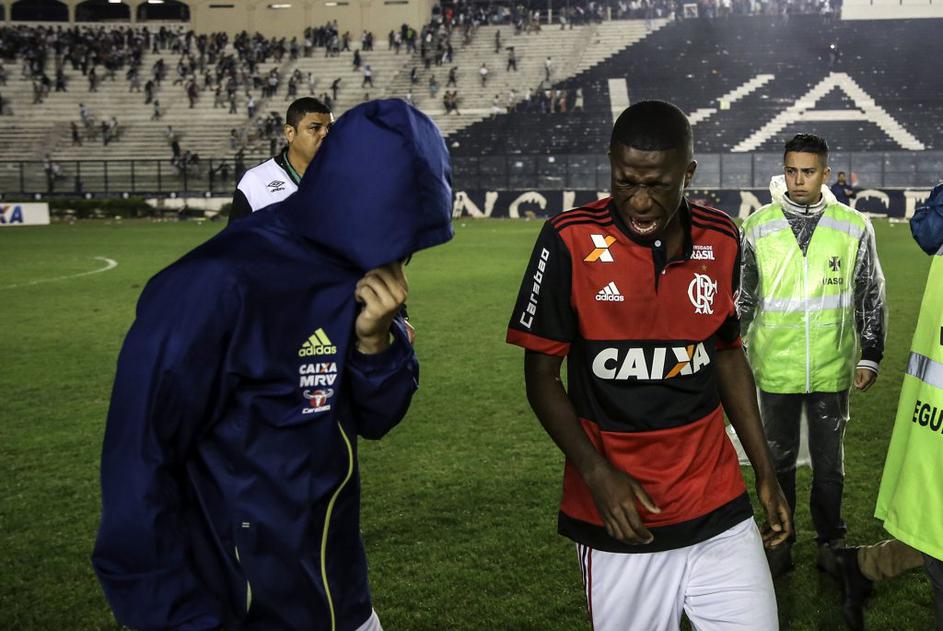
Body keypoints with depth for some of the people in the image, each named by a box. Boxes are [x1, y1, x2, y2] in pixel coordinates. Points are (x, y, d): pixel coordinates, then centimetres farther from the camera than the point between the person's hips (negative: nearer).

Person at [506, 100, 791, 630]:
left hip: (720, 510, 3)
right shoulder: (571, 243, -12)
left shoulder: (721, 240, 1)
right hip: (619, 520, -3)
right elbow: (541, 376, -6)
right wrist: (597, 473, -17)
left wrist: (766, 472, 12)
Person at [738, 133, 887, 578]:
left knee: (829, 462, 12)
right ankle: (780, 540, 29)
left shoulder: (854, 227, -1)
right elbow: (742, 296, 8)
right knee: (778, 459, 13)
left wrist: (870, 356, 4)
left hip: (832, 370, 0)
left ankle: (830, 542, 30)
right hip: (775, 369, 0)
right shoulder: (759, 226, -1)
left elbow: (871, 297, 6)